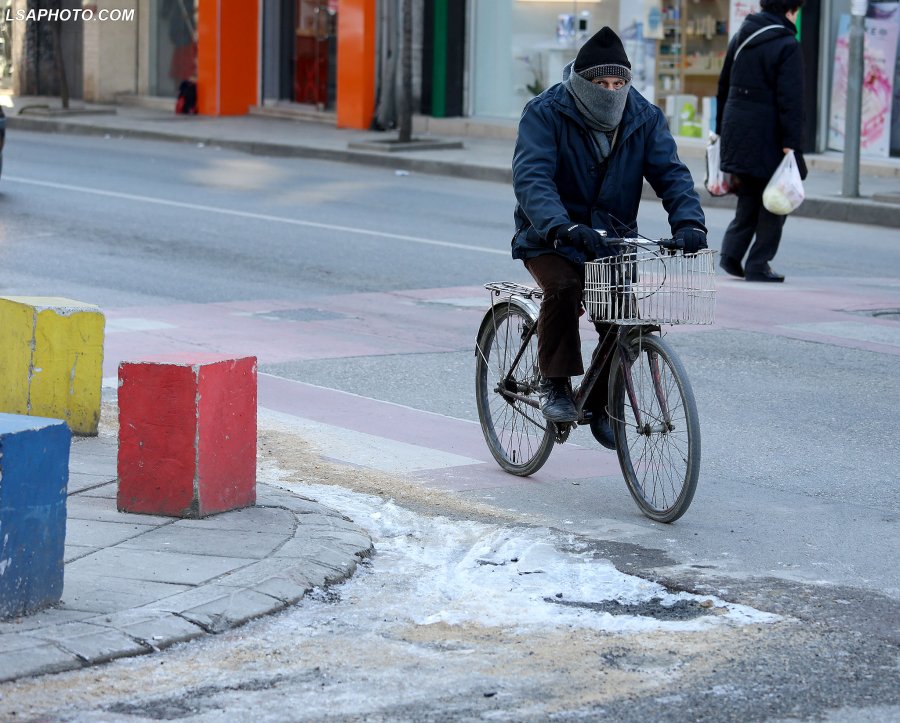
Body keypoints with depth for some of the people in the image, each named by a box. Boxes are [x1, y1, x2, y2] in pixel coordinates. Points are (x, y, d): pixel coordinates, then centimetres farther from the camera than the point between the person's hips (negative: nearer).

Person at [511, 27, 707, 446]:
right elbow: (531, 178, -28)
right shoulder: (545, 113, -15)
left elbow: (670, 172, -11)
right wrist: (565, 227, -46)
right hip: (551, 238, -4)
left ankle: (600, 403, 11)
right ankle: (554, 384, -14)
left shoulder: (644, 117, -2)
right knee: (563, 286, -33)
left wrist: (688, 222, -32)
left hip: (613, 237, 4)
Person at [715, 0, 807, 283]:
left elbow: (724, 87, 18)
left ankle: (731, 252, 6)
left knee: (749, 196, 19)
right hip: (767, 138, -7)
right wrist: (791, 143, -17)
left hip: (736, 130, 7)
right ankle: (757, 265, 4)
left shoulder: (740, 38, 12)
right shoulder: (787, 46, -12)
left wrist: (721, 128, 25)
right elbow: (790, 100, -17)